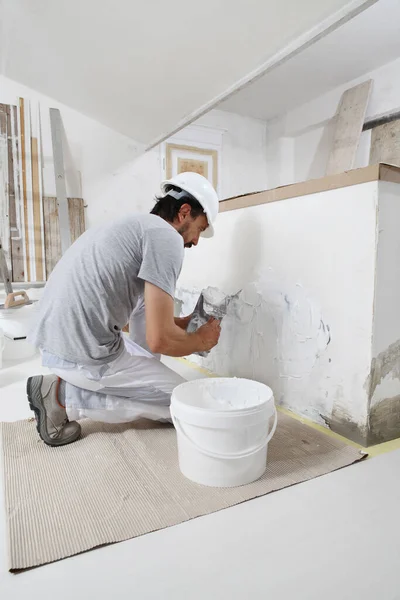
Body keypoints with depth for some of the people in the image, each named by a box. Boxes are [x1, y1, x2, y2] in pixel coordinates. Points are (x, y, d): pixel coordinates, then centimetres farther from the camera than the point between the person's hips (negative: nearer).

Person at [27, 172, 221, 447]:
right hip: (84, 355, -10)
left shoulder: (135, 225, 17)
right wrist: (201, 341, 3)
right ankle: (64, 395, 0)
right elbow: (160, 340, -17)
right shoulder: (166, 236, -12)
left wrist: (184, 324, 24)